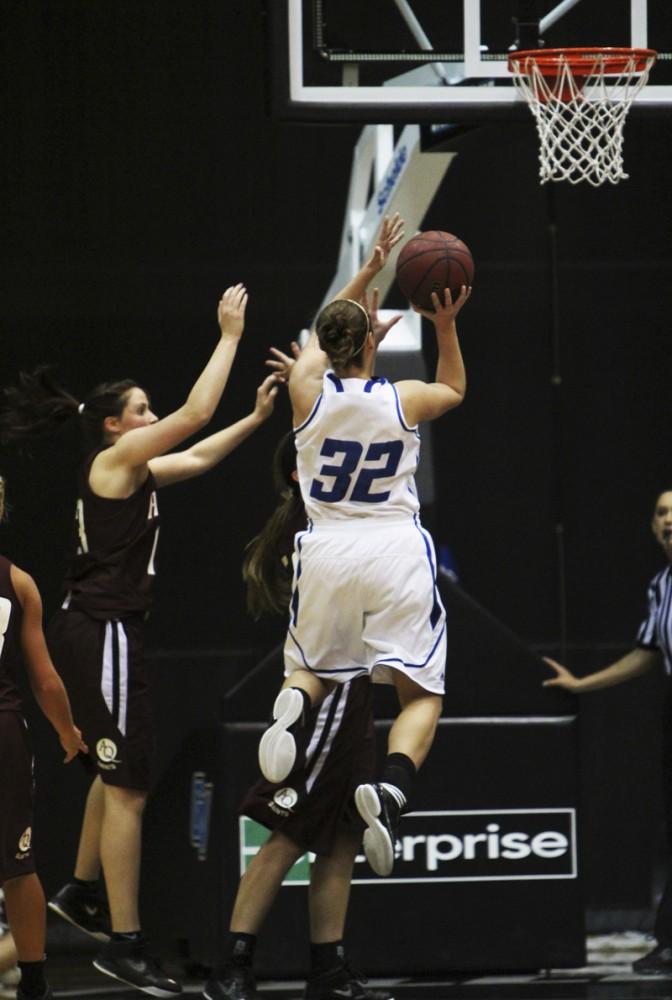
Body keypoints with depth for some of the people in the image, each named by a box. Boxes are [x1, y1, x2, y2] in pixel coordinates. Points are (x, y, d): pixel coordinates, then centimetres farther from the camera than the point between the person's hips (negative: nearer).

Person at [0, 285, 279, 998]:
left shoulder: (132, 470, 15)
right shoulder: (116, 459, -10)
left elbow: (200, 454, 27)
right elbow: (195, 413, -16)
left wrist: (257, 417, 18)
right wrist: (229, 336, -9)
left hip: (101, 631, 10)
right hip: (101, 632, -10)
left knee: (118, 770, 25)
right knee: (128, 787, -9)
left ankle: (81, 892, 39)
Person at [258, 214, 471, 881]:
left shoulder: (307, 392, -3)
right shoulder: (402, 401, -5)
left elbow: (322, 334, 21)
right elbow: (455, 388, 21)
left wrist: (370, 269, 25)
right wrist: (445, 327, 14)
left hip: (327, 550, 2)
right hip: (396, 550, -1)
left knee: (311, 672, 23)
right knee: (420, 694, 3)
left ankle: (293, 708, -16)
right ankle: (390, 792, -28)